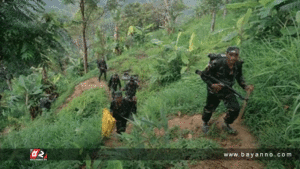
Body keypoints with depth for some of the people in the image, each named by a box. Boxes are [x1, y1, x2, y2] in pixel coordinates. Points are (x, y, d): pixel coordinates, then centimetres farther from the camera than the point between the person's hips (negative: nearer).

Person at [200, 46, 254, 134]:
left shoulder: (238, 64, -15)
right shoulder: (217, 63, -31)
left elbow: (239, 77, 6)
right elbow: (203, 75, -20)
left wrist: (245, 86, -10)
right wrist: (212, 85, -33)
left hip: (227, 90, 4)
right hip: (214, 90, -3)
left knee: (235, 109, -4)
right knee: (209, 109, 14)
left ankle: (226, 124, 27)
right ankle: (205, 123, 48)